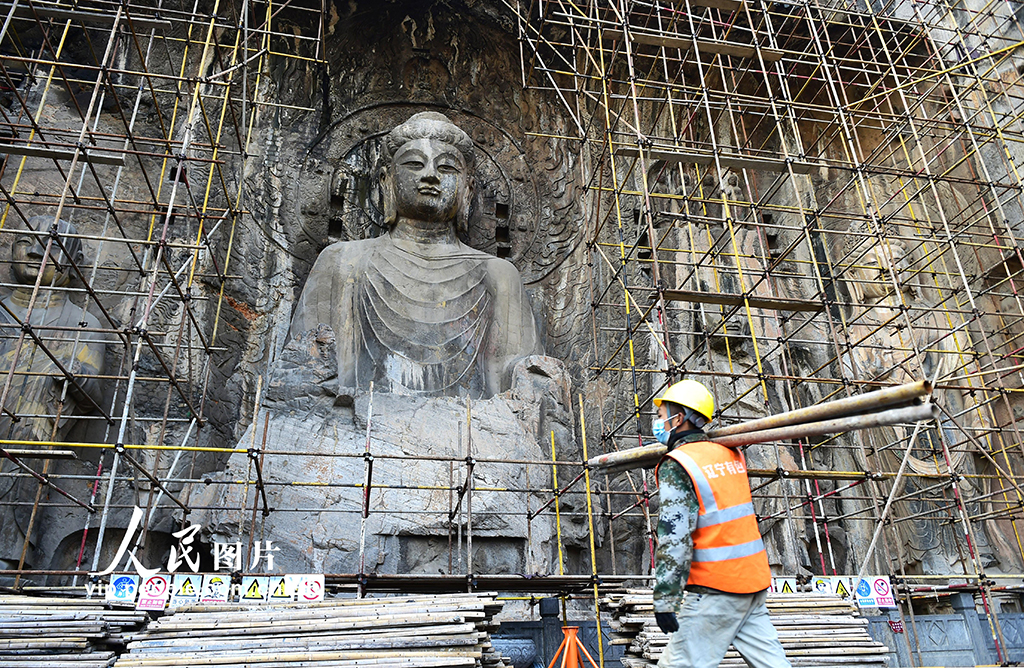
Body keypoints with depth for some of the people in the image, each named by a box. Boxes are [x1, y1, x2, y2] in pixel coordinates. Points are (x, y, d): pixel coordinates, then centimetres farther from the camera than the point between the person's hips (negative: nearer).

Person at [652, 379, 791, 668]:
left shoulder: (676, 465, -12)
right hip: (755, 580, 8)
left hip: (714, 589, -8)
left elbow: (674, 538, -20)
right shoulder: (730, 454, 9)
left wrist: (664, 599, -19)